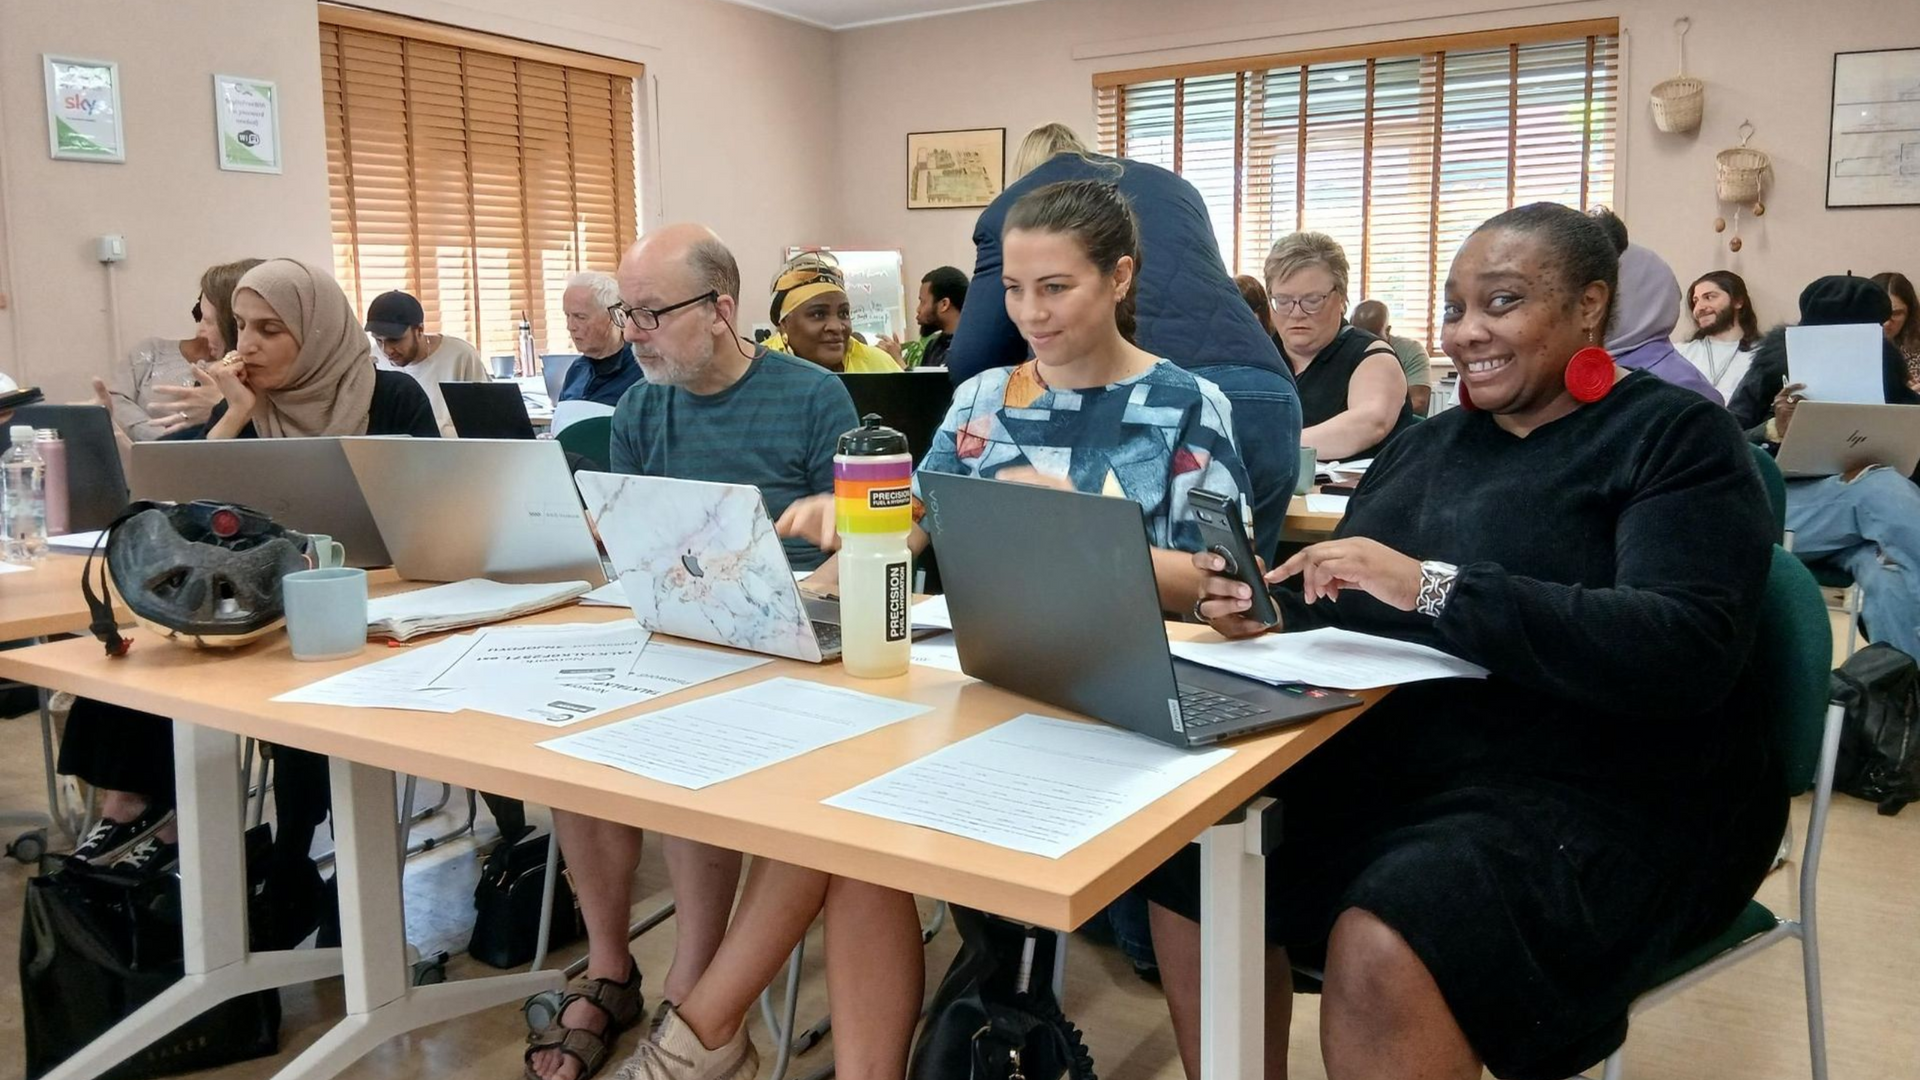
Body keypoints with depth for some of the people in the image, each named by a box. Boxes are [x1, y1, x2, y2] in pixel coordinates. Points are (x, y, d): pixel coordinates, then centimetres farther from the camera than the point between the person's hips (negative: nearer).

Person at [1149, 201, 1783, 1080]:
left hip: (1608, 796, -6)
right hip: (1405, 765, 7)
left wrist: (1434, 588, -28)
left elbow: (1688, 656, -22)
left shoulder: (1678, 438, -5)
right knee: (1189, 851, -10)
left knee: (1381, 947, -31)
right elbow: (1350, 618, 11)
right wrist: (1267, 611, -13)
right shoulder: (1427, 445, 15)